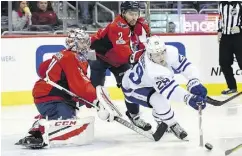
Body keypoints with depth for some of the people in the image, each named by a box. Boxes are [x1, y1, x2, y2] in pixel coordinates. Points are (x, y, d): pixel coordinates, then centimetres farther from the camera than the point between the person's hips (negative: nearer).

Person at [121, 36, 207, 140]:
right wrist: (189, 98, -66)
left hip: (145, 82, 9)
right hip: (132, 88, -9)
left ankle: (161, 121, 53)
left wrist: (194, 83, -42)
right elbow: (169, 88, -53)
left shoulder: (169, 53, -25)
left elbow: (185, 65, -25)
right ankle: (173, 126, -2)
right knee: (159, 101, -27)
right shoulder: (152, 69, -45)